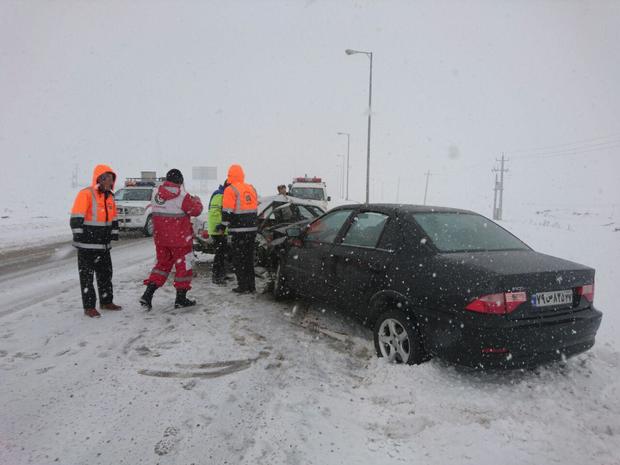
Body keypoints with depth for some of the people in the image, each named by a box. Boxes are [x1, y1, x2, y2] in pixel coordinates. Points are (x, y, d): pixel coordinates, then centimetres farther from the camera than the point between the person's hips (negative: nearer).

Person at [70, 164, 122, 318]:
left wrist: (114, 234, 17)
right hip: (87, 244, -8)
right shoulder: (86, 194, -14)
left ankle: (106, 302, 29)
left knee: (106, 273, 16)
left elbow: (113, 219, 20)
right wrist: (78, 236, -19)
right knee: (87, 276, 1)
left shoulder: (109, 197, 11)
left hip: (104, 244, 8)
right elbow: (76, 218, -17)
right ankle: (89, 307, 8)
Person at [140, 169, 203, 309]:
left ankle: (147, 295, 9)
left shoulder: (157, 196, 4)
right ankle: (181, 299, 14)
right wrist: (197, 201, 11)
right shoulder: (182, 197, -16)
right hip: (179, 239, -6)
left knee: (162, 264, 19)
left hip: (160, 238, 6)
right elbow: (195, 210, -9)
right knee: (183, 265, 8)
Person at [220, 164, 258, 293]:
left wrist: (224, 224, 0)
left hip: (239, 230, -6)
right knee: (249, 257, 15)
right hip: (252, 229, 7)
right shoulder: (251, 188, 13)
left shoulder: (230, 190, -9)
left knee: (239, 259, 3)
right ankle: (251, 286, 18)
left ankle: (243, 286, 4)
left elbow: (227, 211, -12)